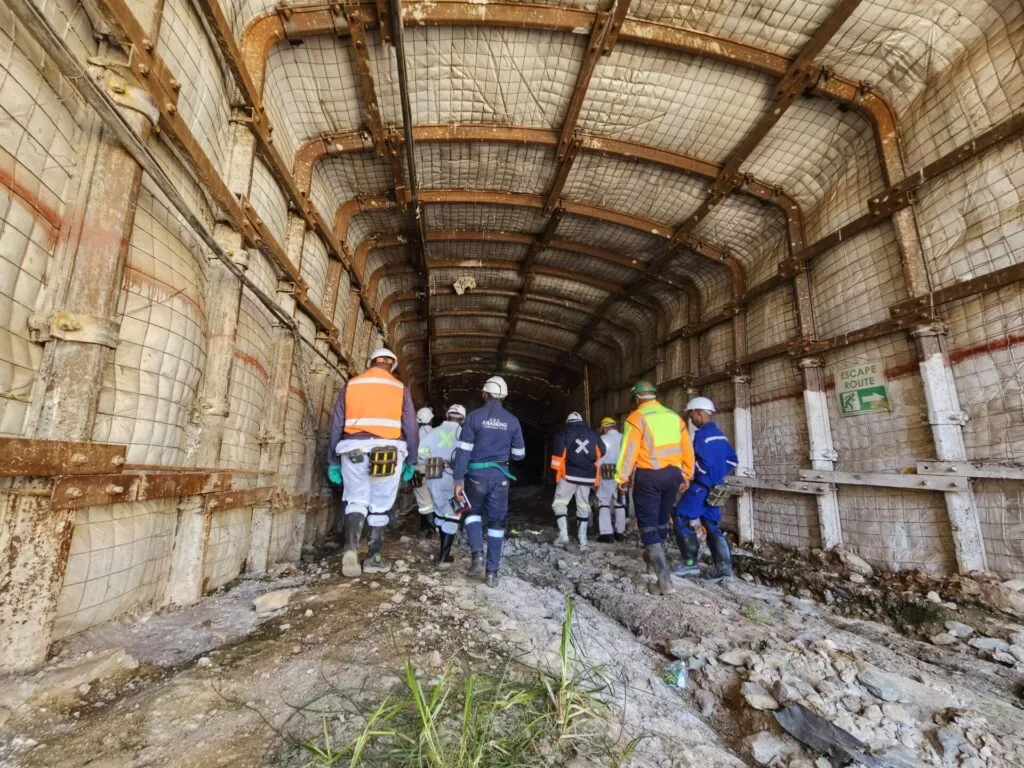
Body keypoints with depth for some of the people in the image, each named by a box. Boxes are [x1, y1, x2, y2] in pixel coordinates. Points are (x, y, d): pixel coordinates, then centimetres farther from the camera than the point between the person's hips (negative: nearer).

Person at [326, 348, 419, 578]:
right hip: (388, 451, -1)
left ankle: (351, 547, -10)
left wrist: (332, 461, 16)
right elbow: (411, 428, 5)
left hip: (354, 450, 1)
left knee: (356, 501, 12)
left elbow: (336, 426, 10)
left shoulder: (350, 385, 11)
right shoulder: (400, 388, 7)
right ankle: (374, 558, 18)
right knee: (380, 506, 10)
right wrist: (411, 460, 13)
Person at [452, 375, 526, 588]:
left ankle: (477, 554, 3)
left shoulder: (474, 416, -5)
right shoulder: (512, 421, 2)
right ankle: (492, 572, 14)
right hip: (500, 475, 2)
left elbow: (463, 450, -8)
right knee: (497, 522, 11)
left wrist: (458, 480, -3)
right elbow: (519, 455, 9)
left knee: (473, 512, 22)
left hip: (477, 474, -1)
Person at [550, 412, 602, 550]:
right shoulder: (593, 434, 14)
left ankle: (563, 534, -5)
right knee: (583, 505, 14)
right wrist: (594, 477, 22)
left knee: (560, 502, 7)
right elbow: (600, 454, 14)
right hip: (587, 477, 4)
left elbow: (558, 454, -8)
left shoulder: (564, 433, 3)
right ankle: (582, 539, 15)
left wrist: (557, 472, 0)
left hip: (569, 475, -3)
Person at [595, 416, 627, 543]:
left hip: (606, 474, -3)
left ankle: (606, 533, -5)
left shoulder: (602, 439, -3)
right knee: (620, 503, 15)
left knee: (603, 503, 2)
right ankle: (620, 532, 23)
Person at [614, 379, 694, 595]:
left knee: (648, 524, 0)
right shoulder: (675, 417, 8)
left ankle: (665, 579, -8)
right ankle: (655, 558, 42)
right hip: (673, 474, 6)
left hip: (648, 476, -6)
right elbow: (687, 450, 11)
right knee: (661, 520, 22)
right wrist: (686, 476, 21)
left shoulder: (637, 417, -9)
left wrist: (622, 478, -6)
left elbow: (629, 450, -13)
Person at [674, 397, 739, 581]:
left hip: (701, 486, -9)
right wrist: (718, 475, 17)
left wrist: (692, 476, -8)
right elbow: (732, 461, 16)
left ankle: (690, 564, 0)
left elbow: (704, 462, -24)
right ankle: (724, 568, 11)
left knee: (682, 520, 0)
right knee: (712, 526, 13)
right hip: (716, 488, 9)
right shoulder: (720, 435, 11)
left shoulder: (702, 434, -16)